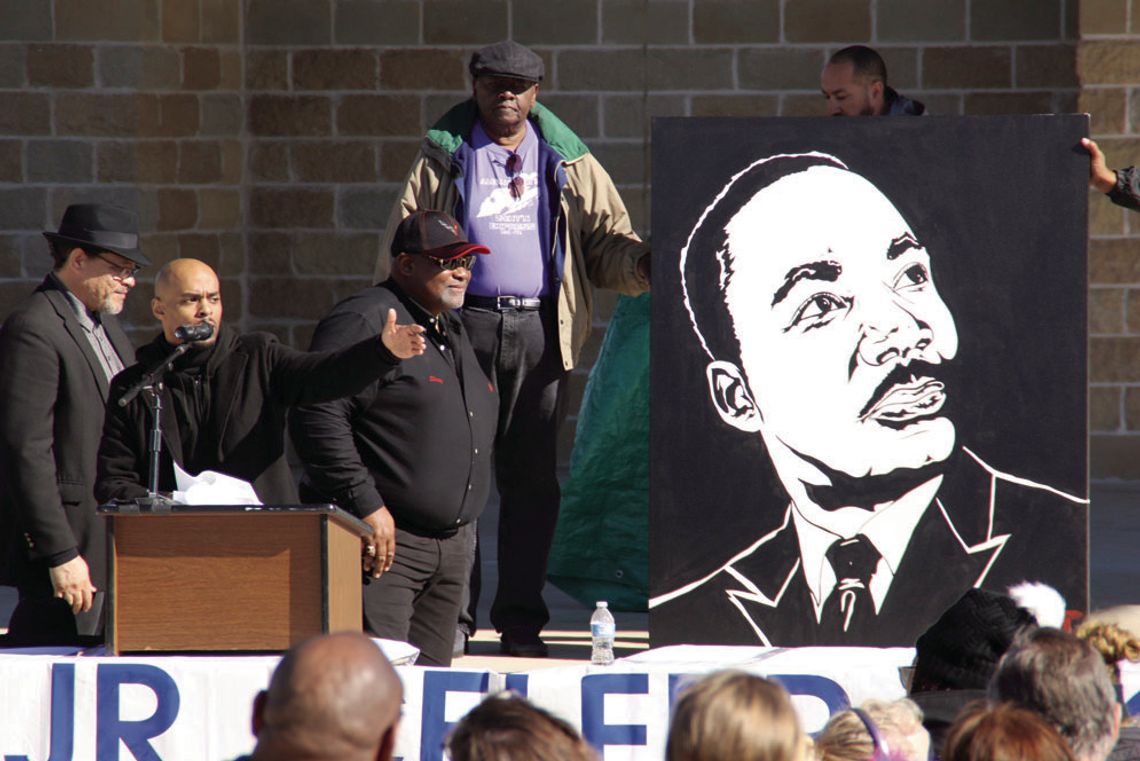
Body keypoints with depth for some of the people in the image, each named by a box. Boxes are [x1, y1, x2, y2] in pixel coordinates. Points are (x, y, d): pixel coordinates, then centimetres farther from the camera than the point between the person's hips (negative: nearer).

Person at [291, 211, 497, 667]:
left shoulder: (453, 333, 20)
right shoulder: (364, 322, -10)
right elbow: (317, 417, -19)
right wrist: (365, 505, -21)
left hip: (452, 542, 9)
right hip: (383, 541, -9)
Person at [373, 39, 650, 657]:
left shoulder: (568, 163, 13)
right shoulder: (444, 159, 8)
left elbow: (605, 238, 11)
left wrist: (641, 263, -12)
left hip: (540, 330, 2)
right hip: (464, 325, -1)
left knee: (532, 477, 2)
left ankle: (520, 621, 8)